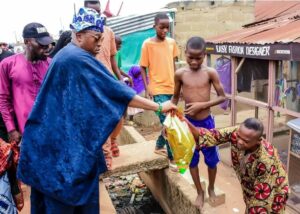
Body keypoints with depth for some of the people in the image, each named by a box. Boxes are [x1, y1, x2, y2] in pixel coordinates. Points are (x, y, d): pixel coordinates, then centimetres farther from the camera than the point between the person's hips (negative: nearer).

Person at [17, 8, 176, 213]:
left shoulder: (68, 56, 12)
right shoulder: (79, 59, -20)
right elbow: (115, 91, -23)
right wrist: (159, 107, -19)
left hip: (58, 139, 10)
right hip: (65, 145, -10)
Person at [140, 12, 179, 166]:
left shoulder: (172, 42, 7)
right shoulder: (147, 44, -7)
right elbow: (143, 68, -4)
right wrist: (147, 88, -11)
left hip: (172, 89, 6)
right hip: (158, 90, -6)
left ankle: (159, 147, 35)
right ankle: (173, 158, 6)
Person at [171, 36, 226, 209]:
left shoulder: (210, 73, -10)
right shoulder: (180, 74, -7)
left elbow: (222, 97, -6)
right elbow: (175, 98, 5)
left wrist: (202, 105, -19)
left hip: (207, 122, -1)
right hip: (188, 122, 1)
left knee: (211, 159, 13)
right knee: (192, 160, 13)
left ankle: (211, 189, 40)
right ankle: (200, 192, 35)